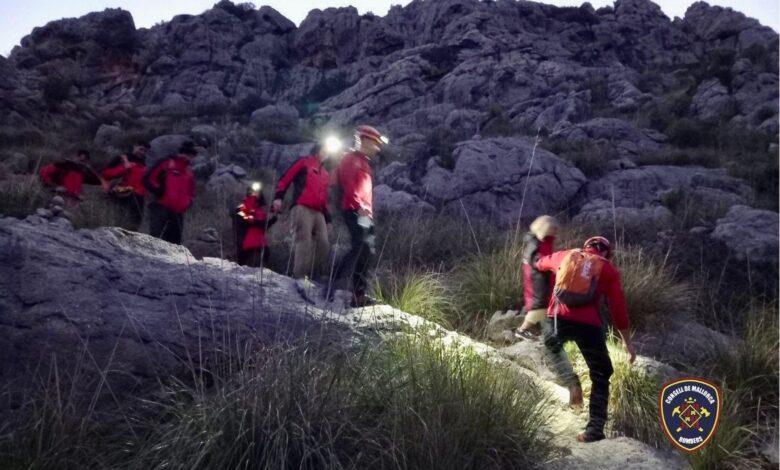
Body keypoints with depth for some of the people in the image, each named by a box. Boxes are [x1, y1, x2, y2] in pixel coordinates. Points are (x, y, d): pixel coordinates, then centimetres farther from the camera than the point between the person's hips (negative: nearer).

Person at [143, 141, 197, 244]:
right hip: (161, 209, -6)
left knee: (174, 242, 7)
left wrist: (187, 203, 8)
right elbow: (148, 179, -1)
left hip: (178, 213, 6)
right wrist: (158, 191, -9)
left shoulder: (189, 172, 20)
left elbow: (191, 193, 27)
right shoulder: (167, 163, 3)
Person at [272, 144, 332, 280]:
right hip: (302, 208, -7)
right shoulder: (304, 162, 10)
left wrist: (327, 218, 21)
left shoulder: (325, 174, 28)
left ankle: (311, 275, 3)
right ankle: (300, 277, -21)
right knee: (304, 240, -19)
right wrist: (278, 197, -14)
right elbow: (285, 178, 1)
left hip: (318, 213, 7)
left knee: (323, 245, -4)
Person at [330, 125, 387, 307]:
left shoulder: (363, 162, 23)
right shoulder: (351, 159, -6)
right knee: (360, 249, -19)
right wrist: (359, 206, -28)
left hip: (364, 214, 10)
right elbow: (348, 186, -20)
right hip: (355, 212, -10)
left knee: (366, 252, 7)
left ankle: (359, 295, 10)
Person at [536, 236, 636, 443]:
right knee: (600, 377, 18)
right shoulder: (608, 269, 13)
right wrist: (627, 341, 17)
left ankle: (571, 383, 9)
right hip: (588, 325, -1)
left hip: (558, 319, 1)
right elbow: (618, 307, 10)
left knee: (551, 348, 35)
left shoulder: (565, 255, 18)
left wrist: (540, 263, 64)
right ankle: (594, 430, 13)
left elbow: (541, 263, 38)